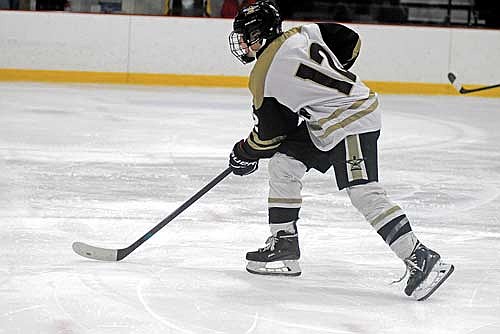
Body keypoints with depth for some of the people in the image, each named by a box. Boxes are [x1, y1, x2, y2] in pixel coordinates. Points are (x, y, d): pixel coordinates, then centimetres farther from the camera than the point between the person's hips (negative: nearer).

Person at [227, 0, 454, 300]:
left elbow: (270, 134, -4)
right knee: (283, 160, 12)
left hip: (352, 123, -10)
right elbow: (350, 42, 11)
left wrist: (244, 155, 15)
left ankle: (421, 260, -23)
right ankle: (284, 245, 17)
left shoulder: (263, 78, -12)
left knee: (364, 193, -18)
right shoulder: (303, 34, 5)